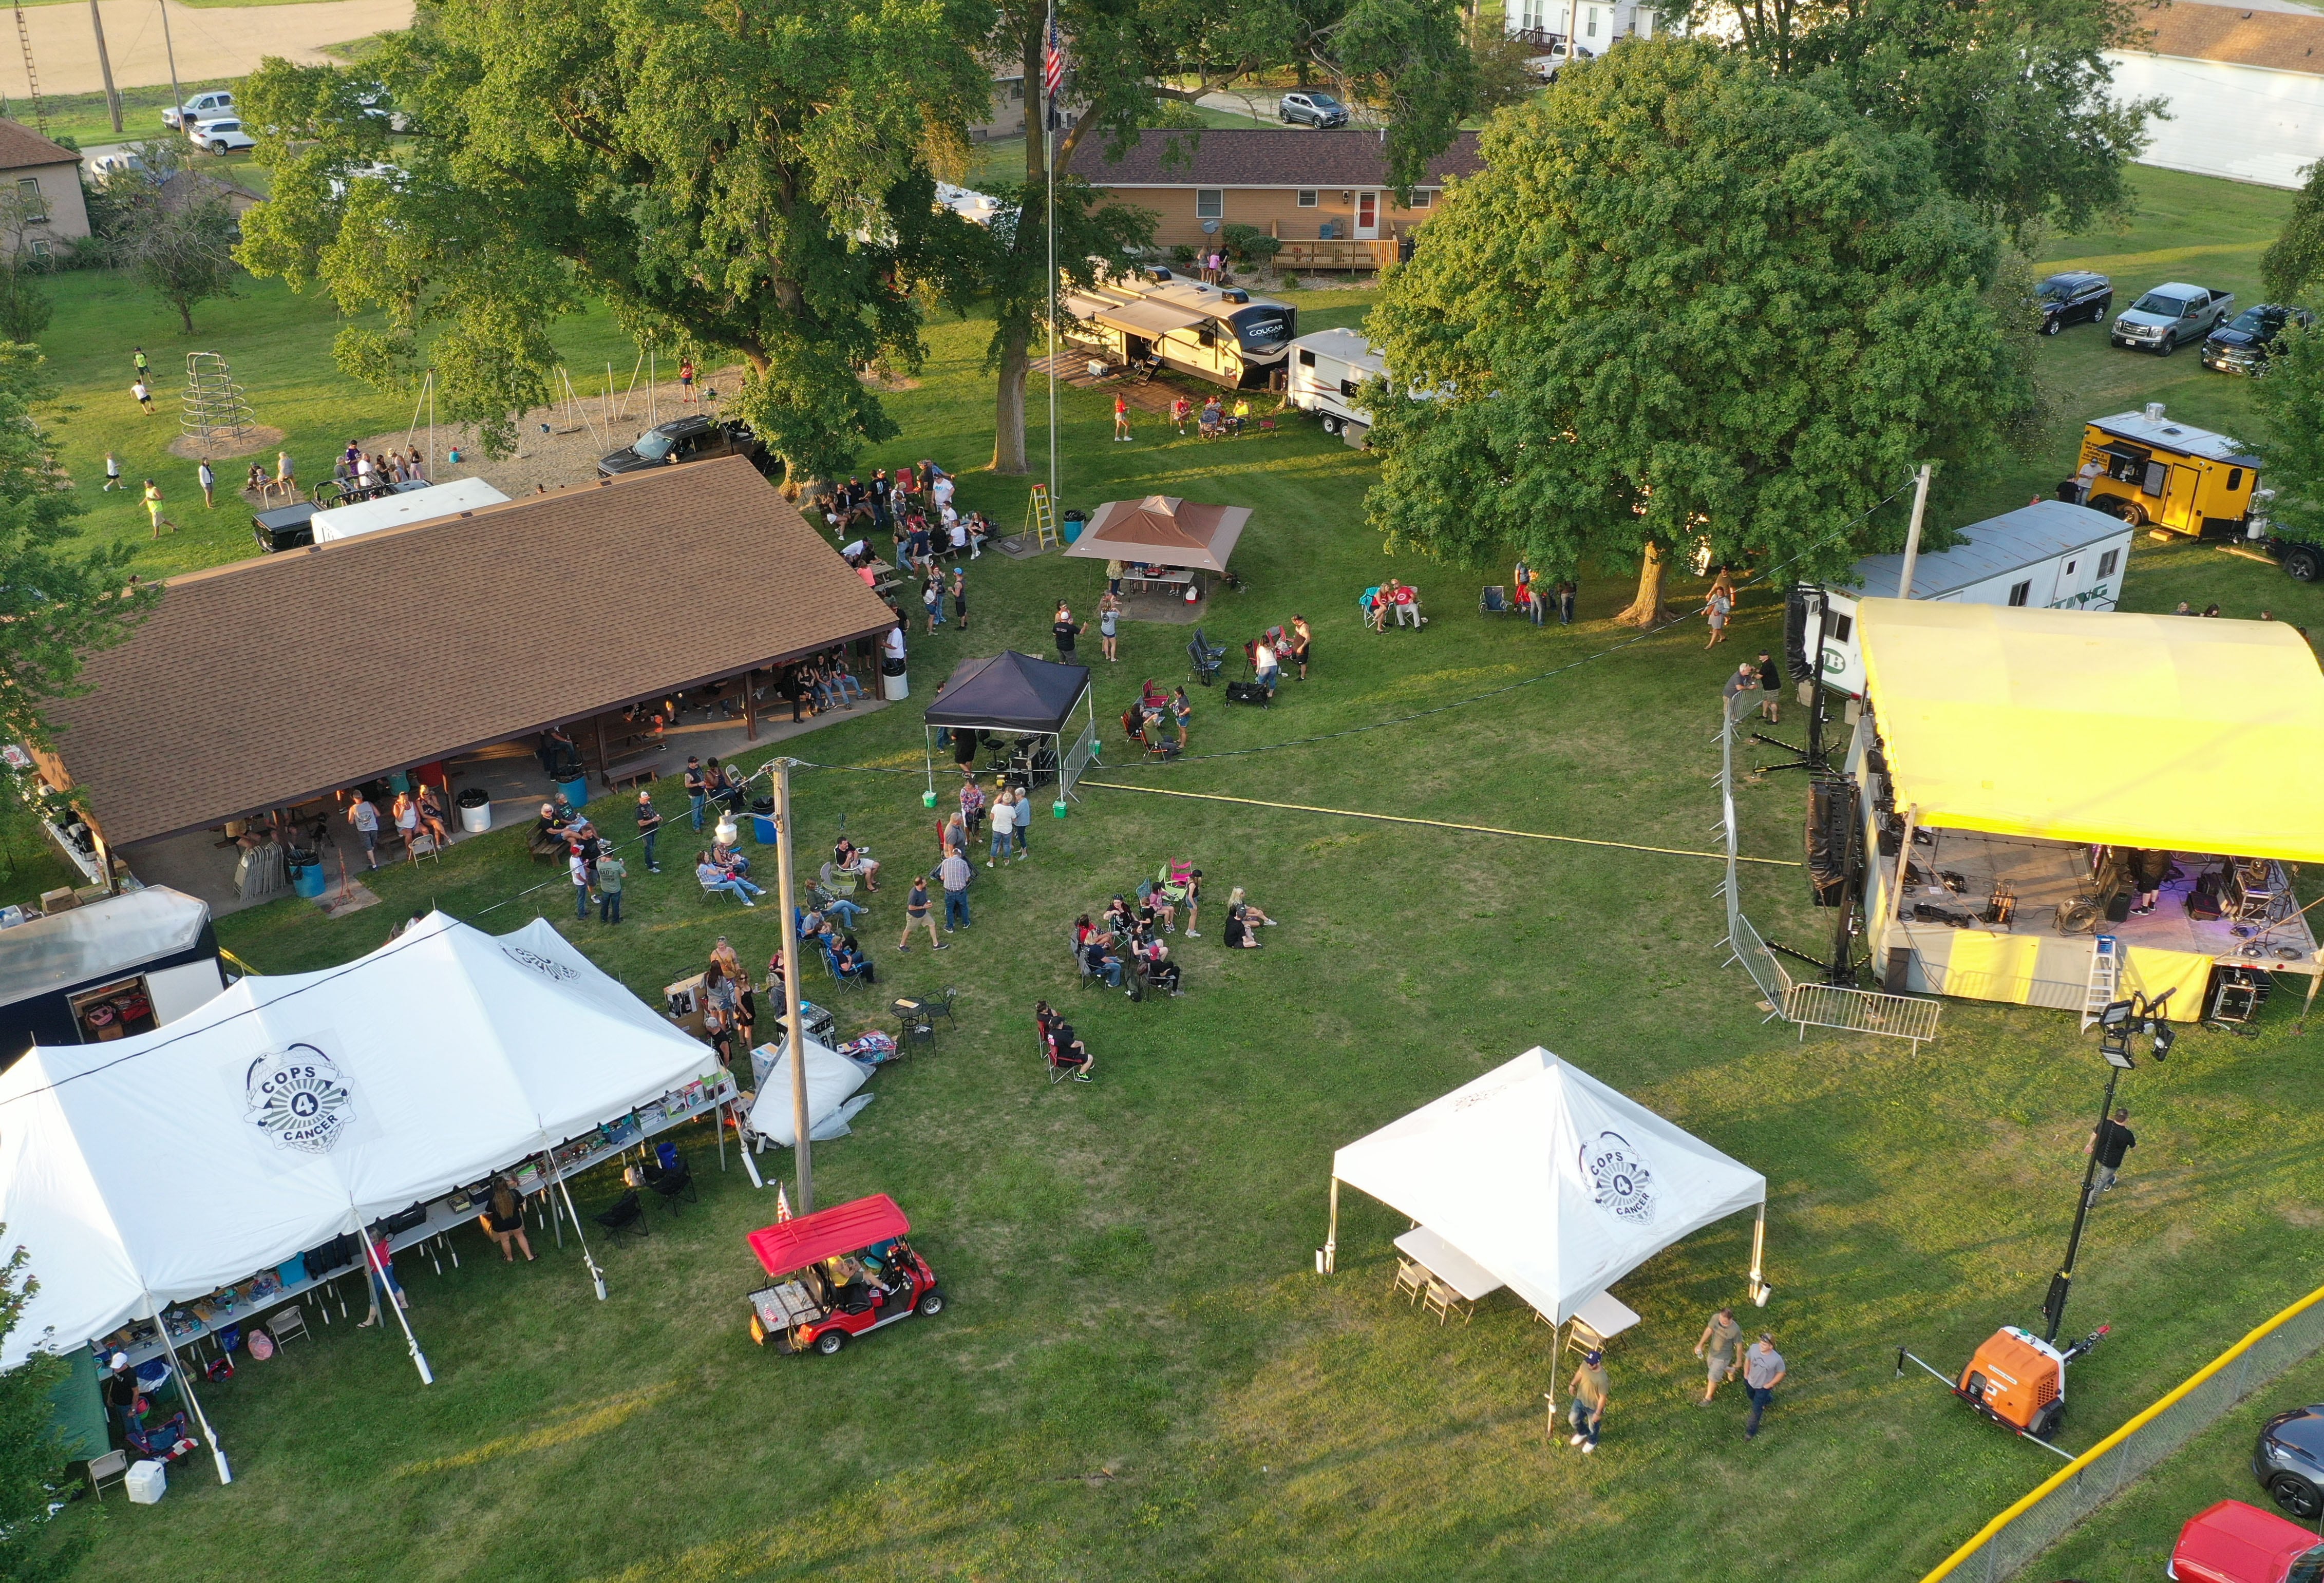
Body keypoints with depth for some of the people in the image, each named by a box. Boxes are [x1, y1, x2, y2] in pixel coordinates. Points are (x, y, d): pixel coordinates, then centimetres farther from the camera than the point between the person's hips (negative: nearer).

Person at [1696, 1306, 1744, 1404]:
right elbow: (1709, 1330, -5)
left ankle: (1708, 1398, 33)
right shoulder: (1715, 1318, -24)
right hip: (1712, 1351, 5)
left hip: (1723, 1356, -5)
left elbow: (1739, 1345, -16)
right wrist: (1700, 1344, 0)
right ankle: (1730, 1371, 61)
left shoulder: (1735, 1330, -35)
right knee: (1712, 1367, 32)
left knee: (1712, 1378, 6)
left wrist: (1739, 1360, -2)